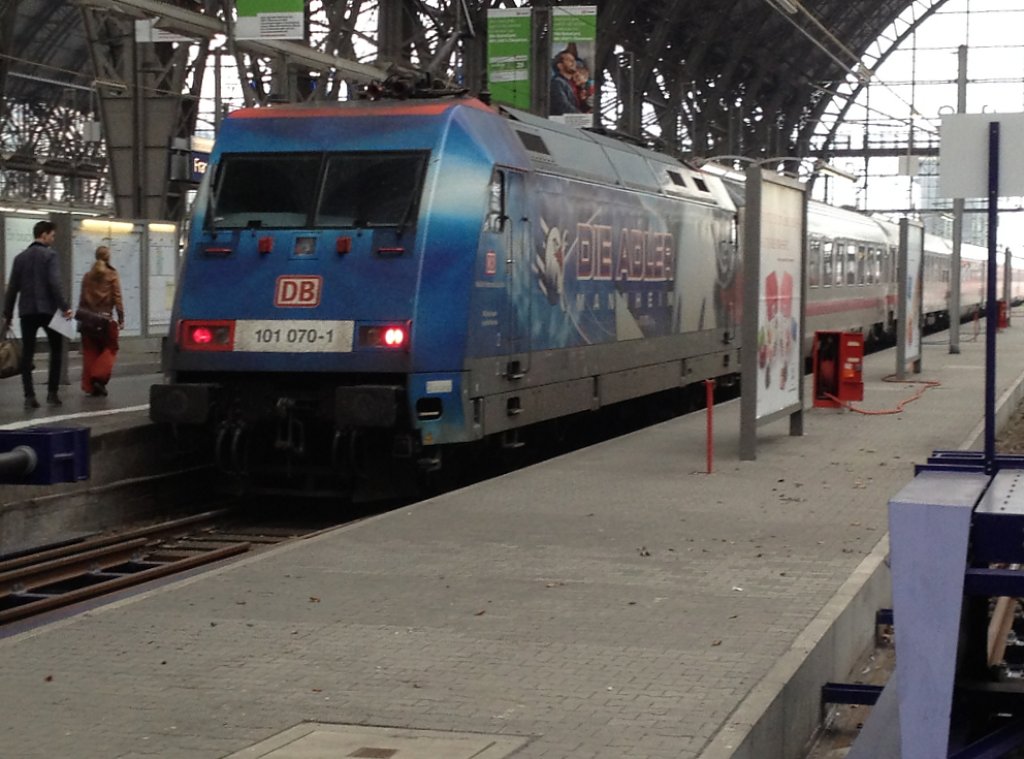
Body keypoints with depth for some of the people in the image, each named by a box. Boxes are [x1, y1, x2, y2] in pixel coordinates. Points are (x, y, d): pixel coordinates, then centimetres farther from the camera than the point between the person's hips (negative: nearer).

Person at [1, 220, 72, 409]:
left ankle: (29, 396, -4)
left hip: (27, 311, 4)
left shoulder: (20, 257, 11)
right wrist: (64, 307, -15)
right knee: (56, 350, 9)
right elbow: (54, 283, -16)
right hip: (47, 309, -4)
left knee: (27, 354, 4)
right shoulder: (49, 254, -5)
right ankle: (52, 393, 4)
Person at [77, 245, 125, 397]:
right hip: (105, 318, -4)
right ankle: (100, 378, -11)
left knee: (90, 351, 9)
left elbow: (82, 299, 8)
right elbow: (117, 298, -7)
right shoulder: (112, 275, -3)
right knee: (109, 348, 7)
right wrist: (121, 318, -4)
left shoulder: (88, 276, 8)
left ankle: (90, 385, 7)